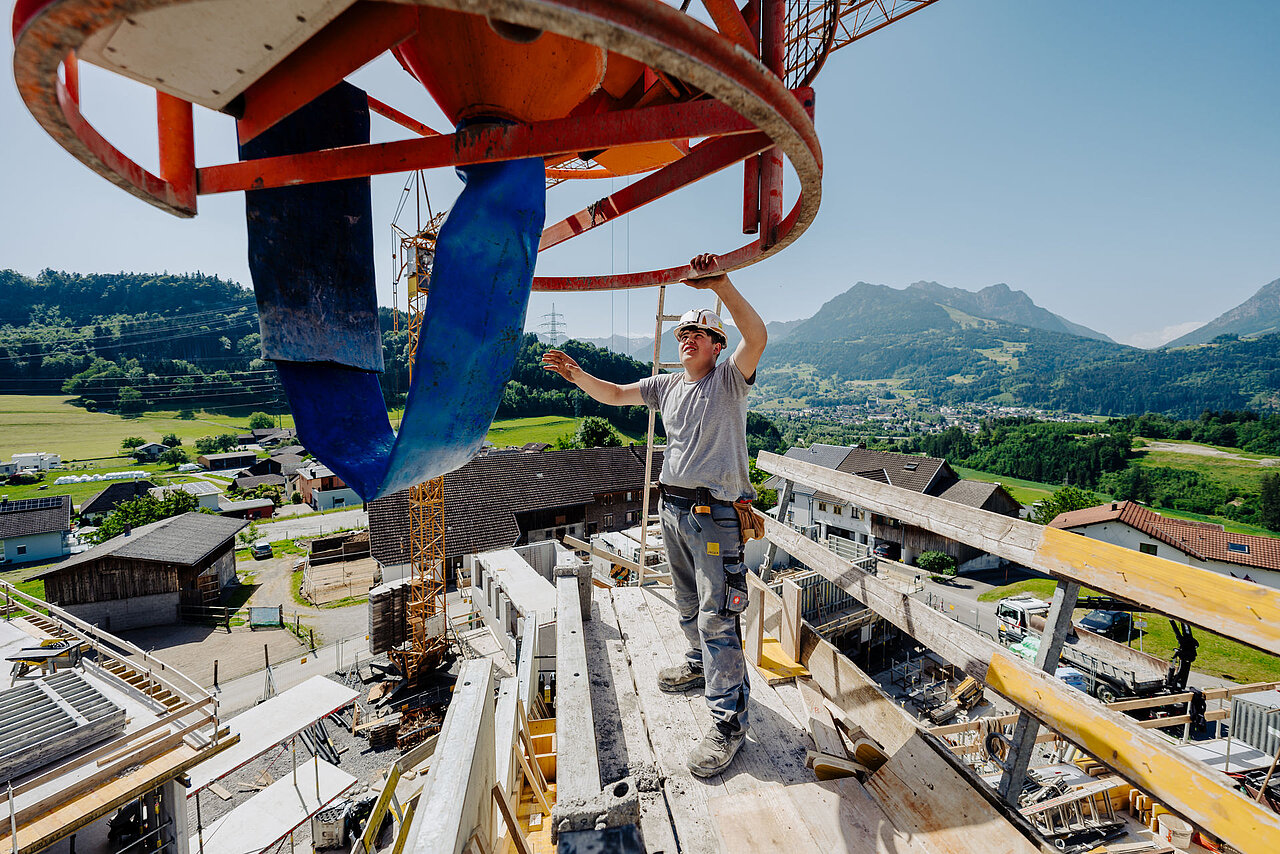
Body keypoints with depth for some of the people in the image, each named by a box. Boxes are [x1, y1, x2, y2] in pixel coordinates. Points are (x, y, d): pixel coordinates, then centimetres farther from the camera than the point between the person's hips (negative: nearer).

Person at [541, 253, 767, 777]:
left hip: (716, 514, -7)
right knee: (688, 603, 23)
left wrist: (721, 285, -34)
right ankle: (701, 665, 47)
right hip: (673, 508, 7)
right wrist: (577, 375, -1)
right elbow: (613, 395, 15)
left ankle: (729, 720, 10)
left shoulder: (729, 379, -7)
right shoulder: (667, 386, 11)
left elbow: (757, 337, -25)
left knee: (716, 617, -3)